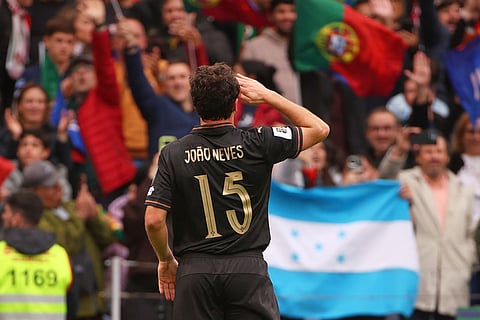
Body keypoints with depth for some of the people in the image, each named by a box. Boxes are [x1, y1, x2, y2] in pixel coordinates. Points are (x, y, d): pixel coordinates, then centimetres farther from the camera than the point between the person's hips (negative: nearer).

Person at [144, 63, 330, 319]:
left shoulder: (173, 154, -1)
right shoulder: (257, 144, -3)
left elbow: (153, 220, -5)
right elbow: (319, 129, 11)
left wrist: (166, 260, 13)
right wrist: (267, 95, 13)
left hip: (195, 271, 1)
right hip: (248, 268, -1)